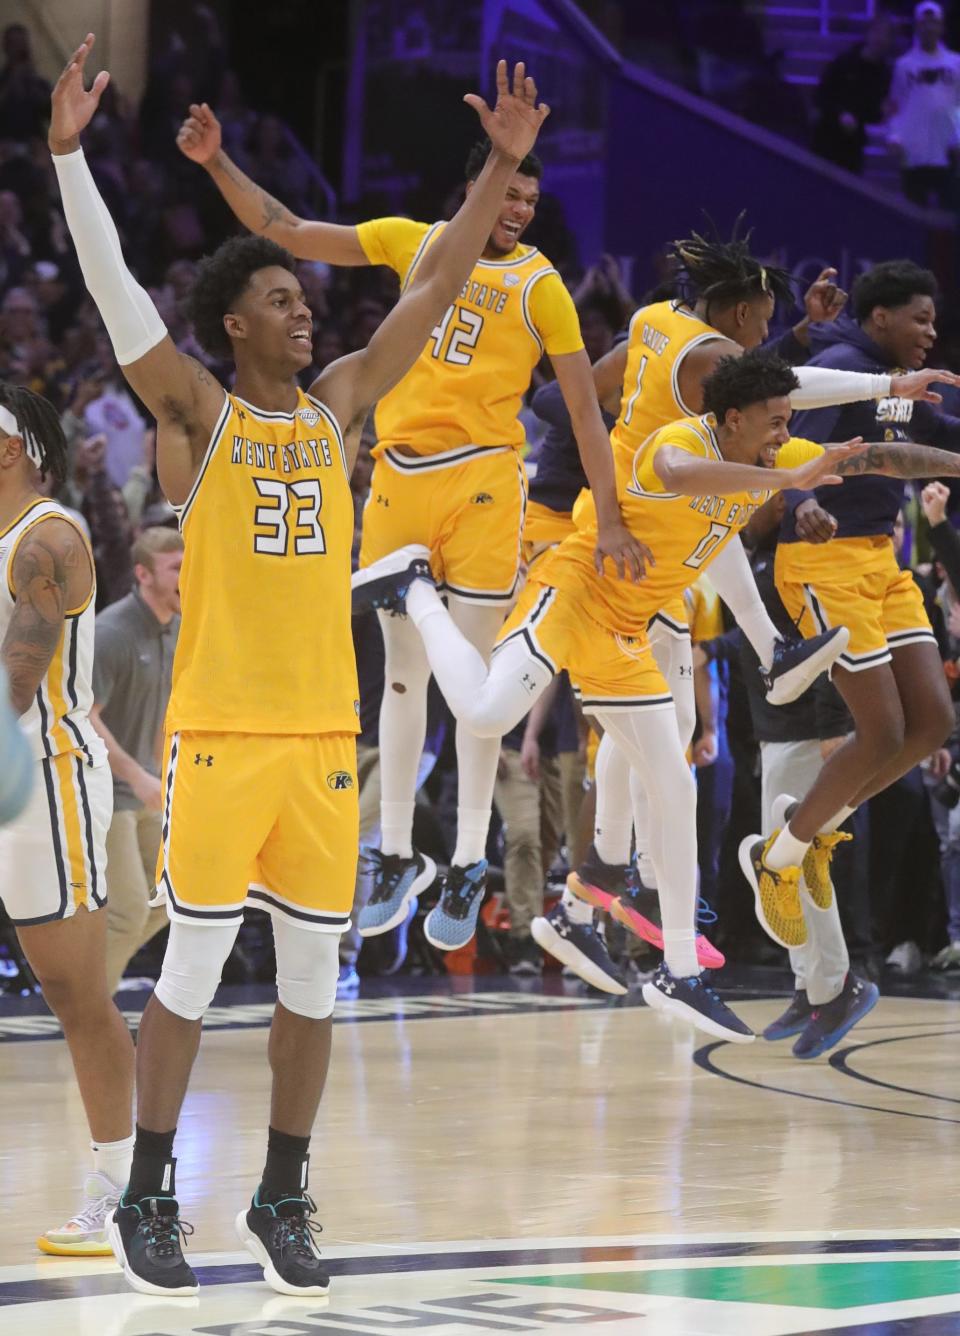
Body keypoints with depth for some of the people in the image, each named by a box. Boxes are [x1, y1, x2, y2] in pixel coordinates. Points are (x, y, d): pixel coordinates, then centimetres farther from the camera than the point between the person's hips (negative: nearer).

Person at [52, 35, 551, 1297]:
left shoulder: (338, 406, 12)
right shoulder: (198, 411, 1)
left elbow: (434, 288, 11)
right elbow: (113, 284, -8)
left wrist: (501, 166, 6)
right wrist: (69, 154, -17)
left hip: (326, 734, 4)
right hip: (220, 732, -4)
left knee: (313, 980, 6)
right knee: (191, 973, -2)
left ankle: (282, 1201, 16)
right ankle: (148, 1202, 7)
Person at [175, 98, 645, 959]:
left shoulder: (540, 284, -1)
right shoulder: (415, 242, 7)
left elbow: (584, 407, -1)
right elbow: (291, 234, 8)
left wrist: (609, 518, -7)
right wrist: (218, 165, -3)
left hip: (481, 482, -3)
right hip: (400, 475, 3)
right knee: (403, 672, 8)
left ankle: (469, 867, 5)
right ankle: (398, 856, 15)